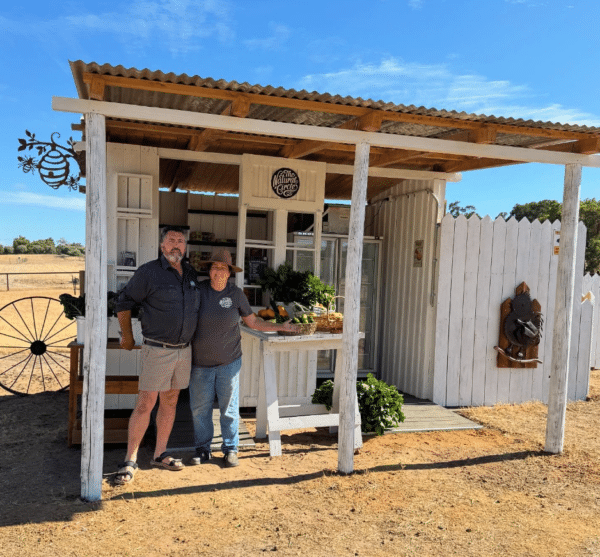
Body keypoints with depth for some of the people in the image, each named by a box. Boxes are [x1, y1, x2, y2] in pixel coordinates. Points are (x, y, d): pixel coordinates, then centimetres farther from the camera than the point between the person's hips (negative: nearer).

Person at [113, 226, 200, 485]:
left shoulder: (191, 273, 9)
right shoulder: (148, 272, -9)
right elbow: (124, 302, -1)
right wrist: (127, 336, 6)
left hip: (184, 350, 6)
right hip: (157, 350, -6)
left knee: (170, 401, 12)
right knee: (145, 403, -5)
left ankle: (160, 454, 24)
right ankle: (130, 460, 7)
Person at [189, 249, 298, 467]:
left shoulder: (236, 294, -1)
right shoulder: (197, 290, -4)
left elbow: (253, 322, 7)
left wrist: (281, 327, 2)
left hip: (229, 361, 0)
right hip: (200, 362, 0)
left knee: (229, 408, 4)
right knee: (199, 408, 5)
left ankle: (230, 449, 18)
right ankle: (202, 450, 21)